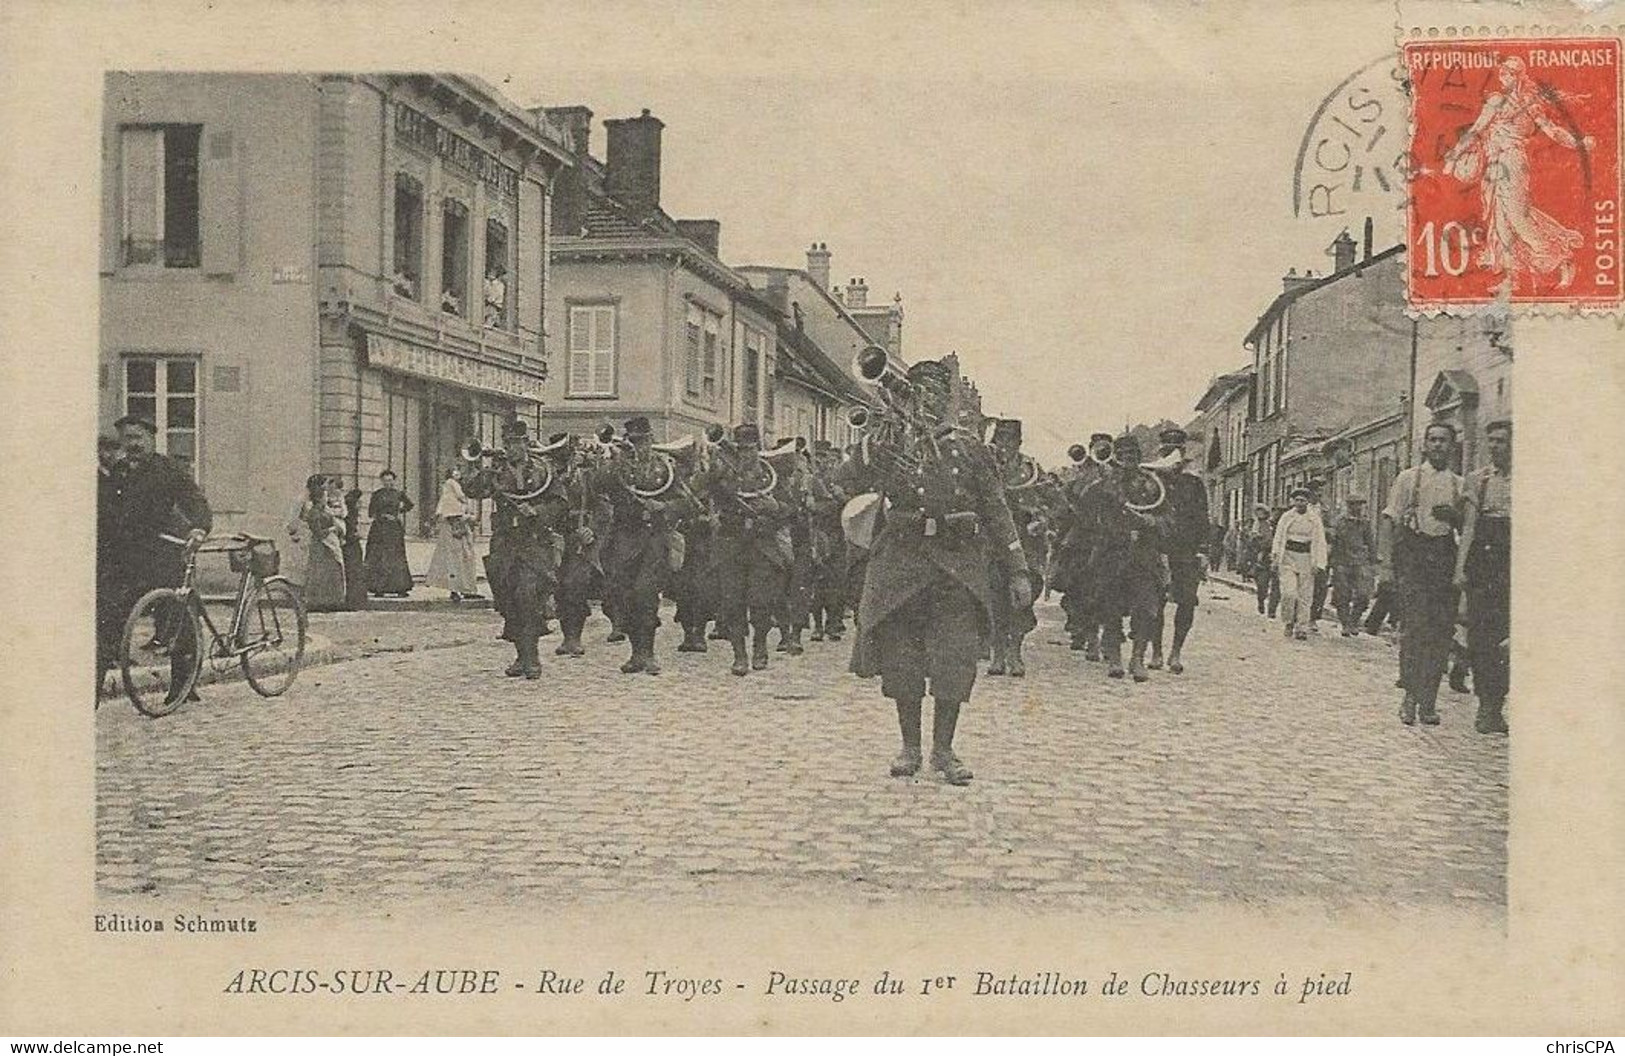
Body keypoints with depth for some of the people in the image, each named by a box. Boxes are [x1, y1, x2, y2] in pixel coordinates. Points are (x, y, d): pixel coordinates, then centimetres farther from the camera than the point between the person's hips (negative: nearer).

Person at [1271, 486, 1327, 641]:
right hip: (1288, 557, -1)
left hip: (1306, 558, 1)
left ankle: (1301, 629, 7)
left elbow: (1319, 542, 5)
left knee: (1305, 596, 0)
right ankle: (1287, 623, 4)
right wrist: (1275, 559, 2)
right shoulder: (1286, 517, 6)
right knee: (1289, 592, -15)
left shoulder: (1314, 519, 5)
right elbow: (1278, 538, 8)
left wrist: (1317, 563, -3)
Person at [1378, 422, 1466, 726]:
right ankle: (1410, 696, -4)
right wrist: (1384, 563, -7)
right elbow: (1389, 521, 2)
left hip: (1445, 558, 3)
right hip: (1412, 555, -3)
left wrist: (1453, 515, -7)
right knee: (1414, 626, -12)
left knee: (1441, 632, -1)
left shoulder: (1459, 485, 15)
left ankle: (1428, 701, 7)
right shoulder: (1407, 478, 7)